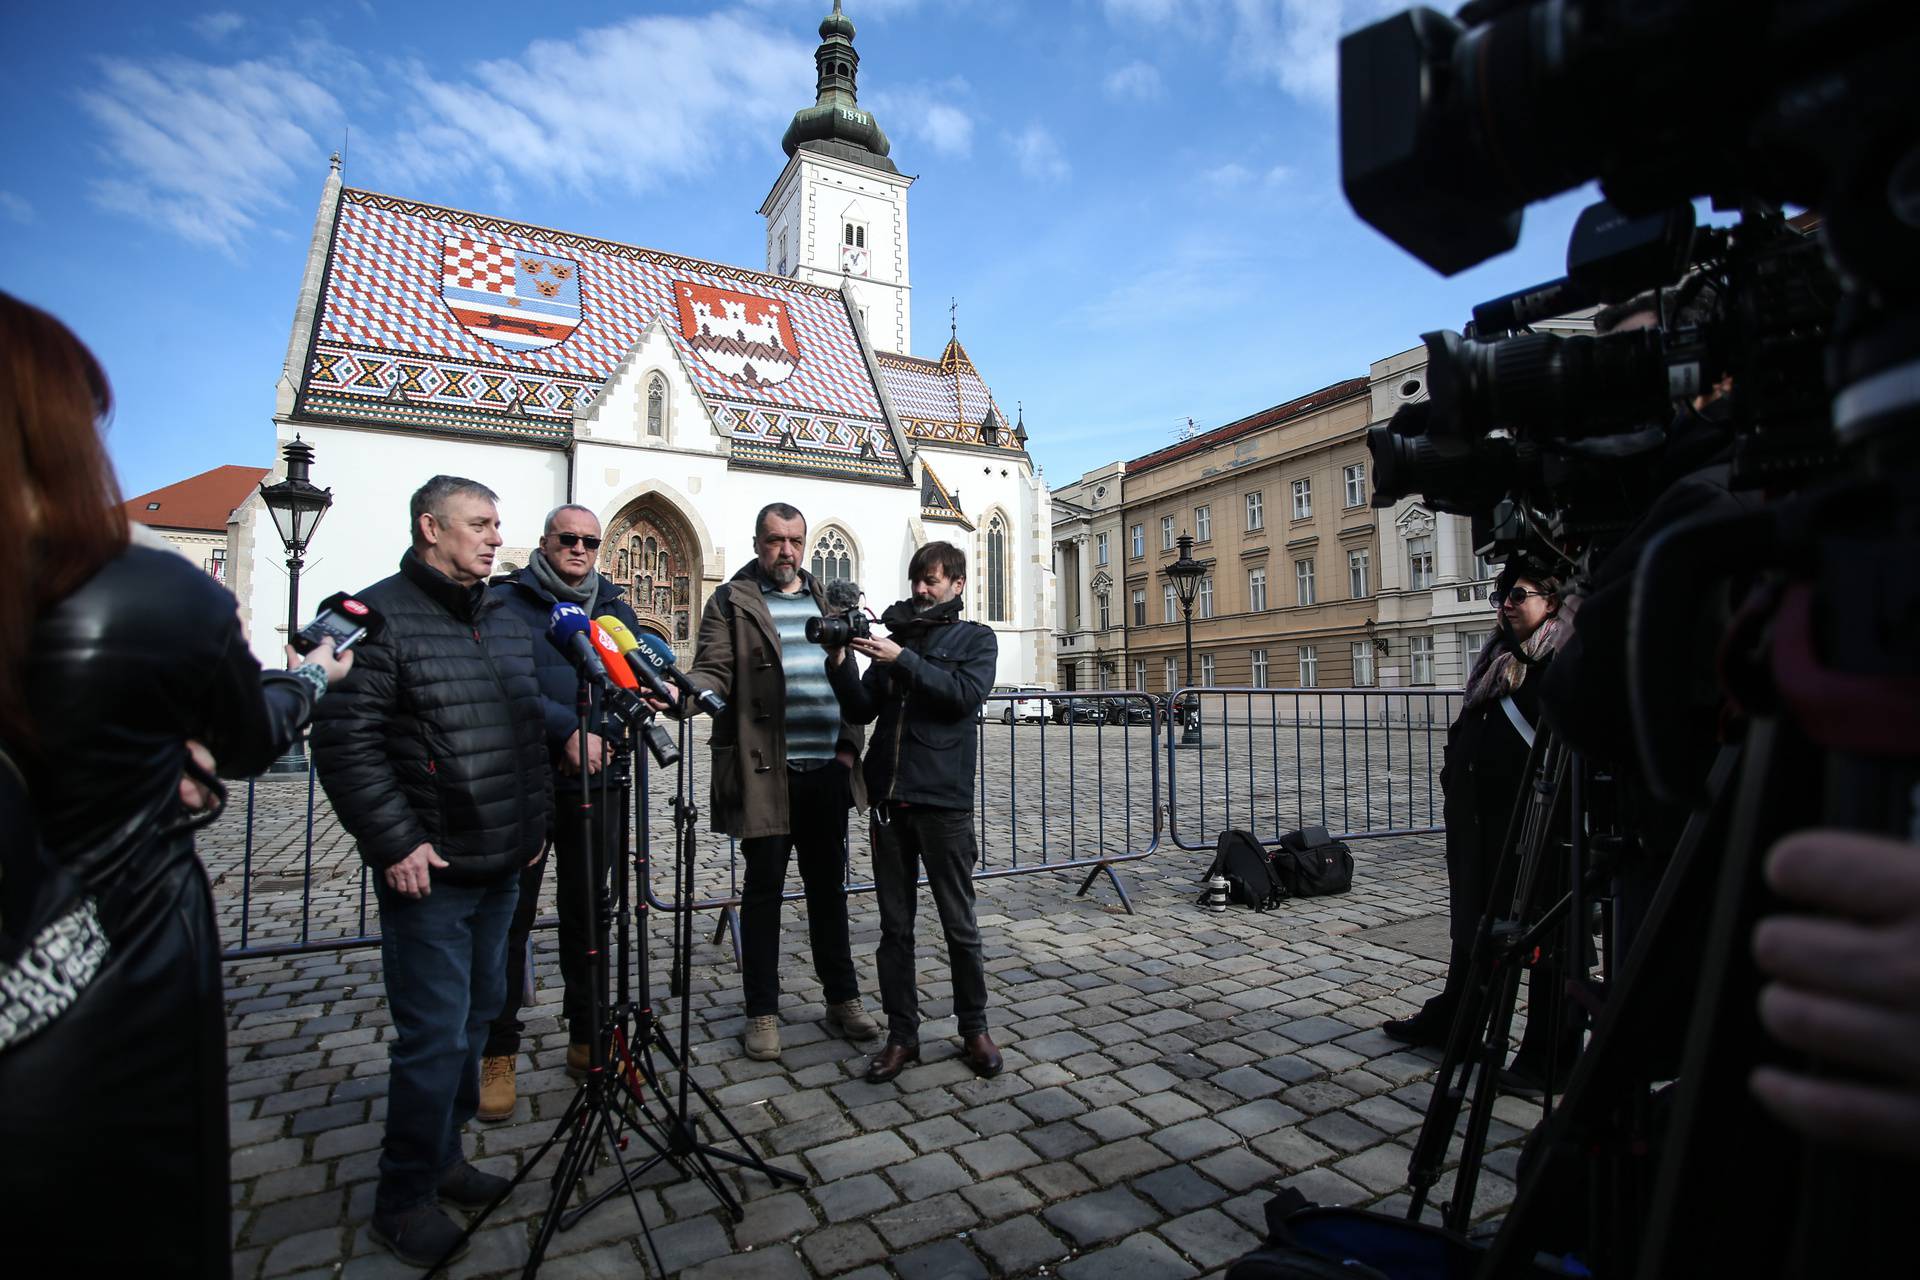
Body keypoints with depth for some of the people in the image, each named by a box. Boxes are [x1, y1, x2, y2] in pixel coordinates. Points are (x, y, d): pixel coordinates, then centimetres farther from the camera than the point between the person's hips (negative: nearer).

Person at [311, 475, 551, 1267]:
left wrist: (535, 823, 14)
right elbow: (344, 739, -17)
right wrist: (394, 843, -19)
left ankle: (442, 1156, 37)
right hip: (429, 872, -7)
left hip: (501, 867, 8)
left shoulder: (507, 624, 12)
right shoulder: (380, 616, -11)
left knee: (476, 1016, 18)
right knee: (435, 1034, -1)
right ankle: (403, 1198, 20)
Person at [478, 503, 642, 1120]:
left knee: (587, 912, 12)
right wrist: (568, 730, -21)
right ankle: (498, 1054, 18)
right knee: (511, 915, 4)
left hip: (596, 781, 4)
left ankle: (587, 1040, 25)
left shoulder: (613, 606, 14)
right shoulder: (509, 602, 0)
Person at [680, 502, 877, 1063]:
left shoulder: (824, 600, 15)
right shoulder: (731, 601, 1)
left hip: (826, 770, 4)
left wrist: (849, 743, 8)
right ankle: (762, 1011, 21)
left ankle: (842, 998, 28)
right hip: (765, 770, -4)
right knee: (763, 888, 6)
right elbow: (714, 671, -8)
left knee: (828, 885, 14)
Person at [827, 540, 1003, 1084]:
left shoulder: (975, 639, 6)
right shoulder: (894, 635, 15)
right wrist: (840, 665, -6)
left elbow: (966, 694, -13)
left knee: (959, 924, 7)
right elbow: (863, 710, 9)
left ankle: (974, 1029, 24)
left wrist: (903, 661, -18)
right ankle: (902, 1034, 22)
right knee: (895, 925, 10)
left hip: (944, 799, -4)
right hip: (889, 798, 4)